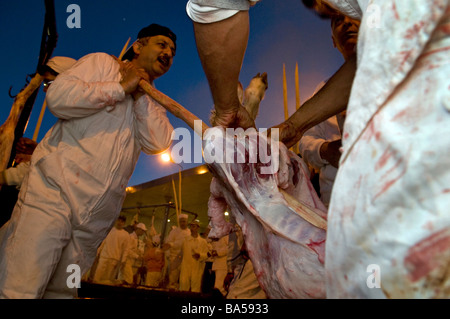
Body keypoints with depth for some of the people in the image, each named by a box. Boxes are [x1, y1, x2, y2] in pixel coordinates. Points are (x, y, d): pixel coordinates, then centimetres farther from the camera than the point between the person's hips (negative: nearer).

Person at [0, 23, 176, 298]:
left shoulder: (154, 104, 20)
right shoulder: (102, 63, 8)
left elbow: (158, 144, 0)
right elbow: (58, 96, -10)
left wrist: (140, 95, -4)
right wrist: (121, 87, -6)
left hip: (97, 216, 5)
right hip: (57, 188, -5)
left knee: (62, 290, 10)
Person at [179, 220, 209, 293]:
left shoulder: (203, 241, 6)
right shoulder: (185, 240, 10)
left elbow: (206, 254, 3)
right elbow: (182, 253, 13)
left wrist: (199, 255, -18)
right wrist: (180, 267, 8)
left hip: (197, 268, -1)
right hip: (186, 267, 1)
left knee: (196, 289, 0)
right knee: (183, 286, -4)